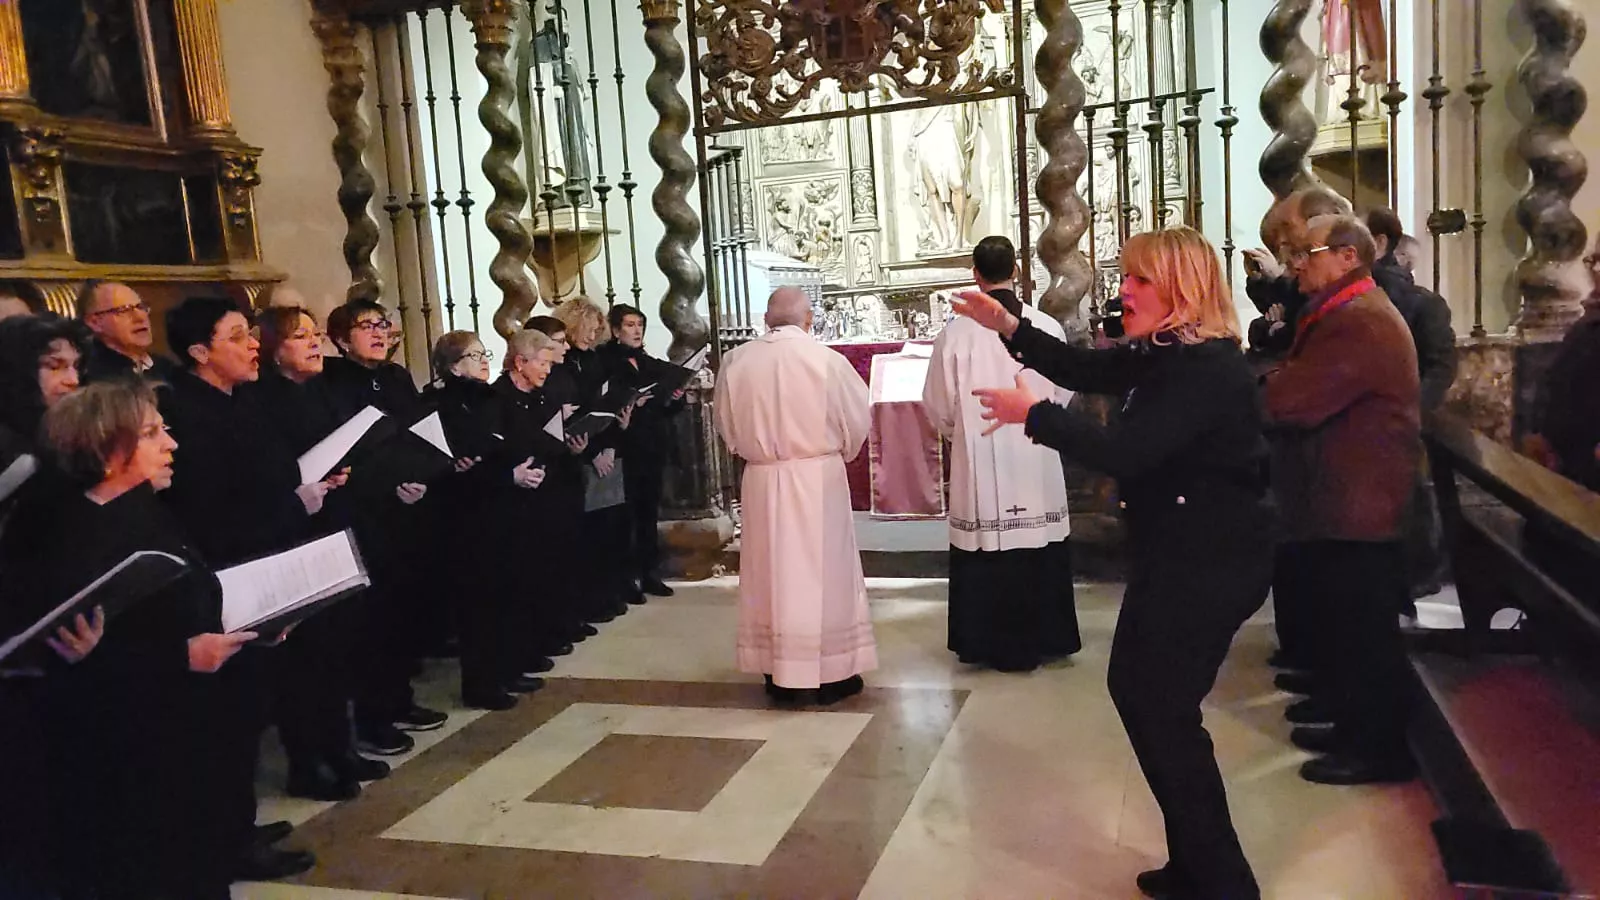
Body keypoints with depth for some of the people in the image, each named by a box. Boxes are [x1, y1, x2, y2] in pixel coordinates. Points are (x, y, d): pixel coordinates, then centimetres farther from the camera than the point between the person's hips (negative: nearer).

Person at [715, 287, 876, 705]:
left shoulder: (736, 361, -4)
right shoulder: (826, 360, -12)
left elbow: (726, 426, 8)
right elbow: (856, 421, -1)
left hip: (761, 481, 3)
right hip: (818, 478, -3)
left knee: (771, 573, 12)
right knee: (823, 572, 7)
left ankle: (779, 674, 19)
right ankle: (831, 672, 14)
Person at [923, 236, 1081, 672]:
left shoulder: (955, 334, -13)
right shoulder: (1049, 328, -8)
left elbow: (938, 407, -3)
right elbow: (1064, 396, 5)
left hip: (978, 466, -1)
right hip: (1036, 464, 2)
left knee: (984, 553, 9)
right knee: (1040, 551, 14)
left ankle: (987, 642, 18)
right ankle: (1042, 636, 26)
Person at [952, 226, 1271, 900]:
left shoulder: (1208, 369, -23)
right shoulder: (1163, 353, 8)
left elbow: (1124, 452, -31)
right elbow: (1086, 369, 13)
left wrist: (1033, 415, -23)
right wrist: (1009, 327, 2)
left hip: (1211, 564, -11)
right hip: (1174, 554, 11)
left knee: (1163, 709, -2)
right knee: (1137, 688, 18)